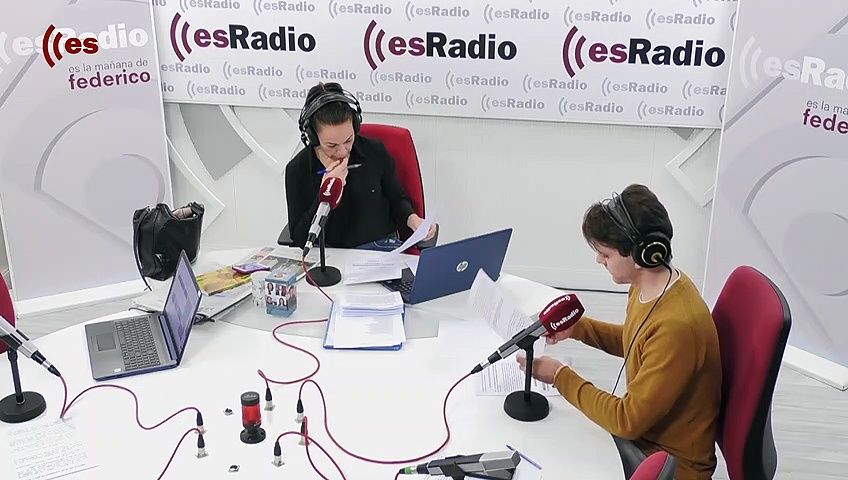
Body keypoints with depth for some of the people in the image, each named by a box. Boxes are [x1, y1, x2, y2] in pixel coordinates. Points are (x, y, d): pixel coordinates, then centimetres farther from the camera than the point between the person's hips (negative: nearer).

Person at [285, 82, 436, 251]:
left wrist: (413, 219, -8)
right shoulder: (297, 169, -4)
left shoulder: (376, 152, -1)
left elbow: (397, 200, 14)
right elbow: (300, 239, -7)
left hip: (380, 248, 2)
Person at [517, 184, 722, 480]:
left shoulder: (677, 325, -33)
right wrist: (577, 328, 0)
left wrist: (561, 377, -17)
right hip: (643, 429, 7)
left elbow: (628, 420, -26)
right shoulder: (649, 284, -7)